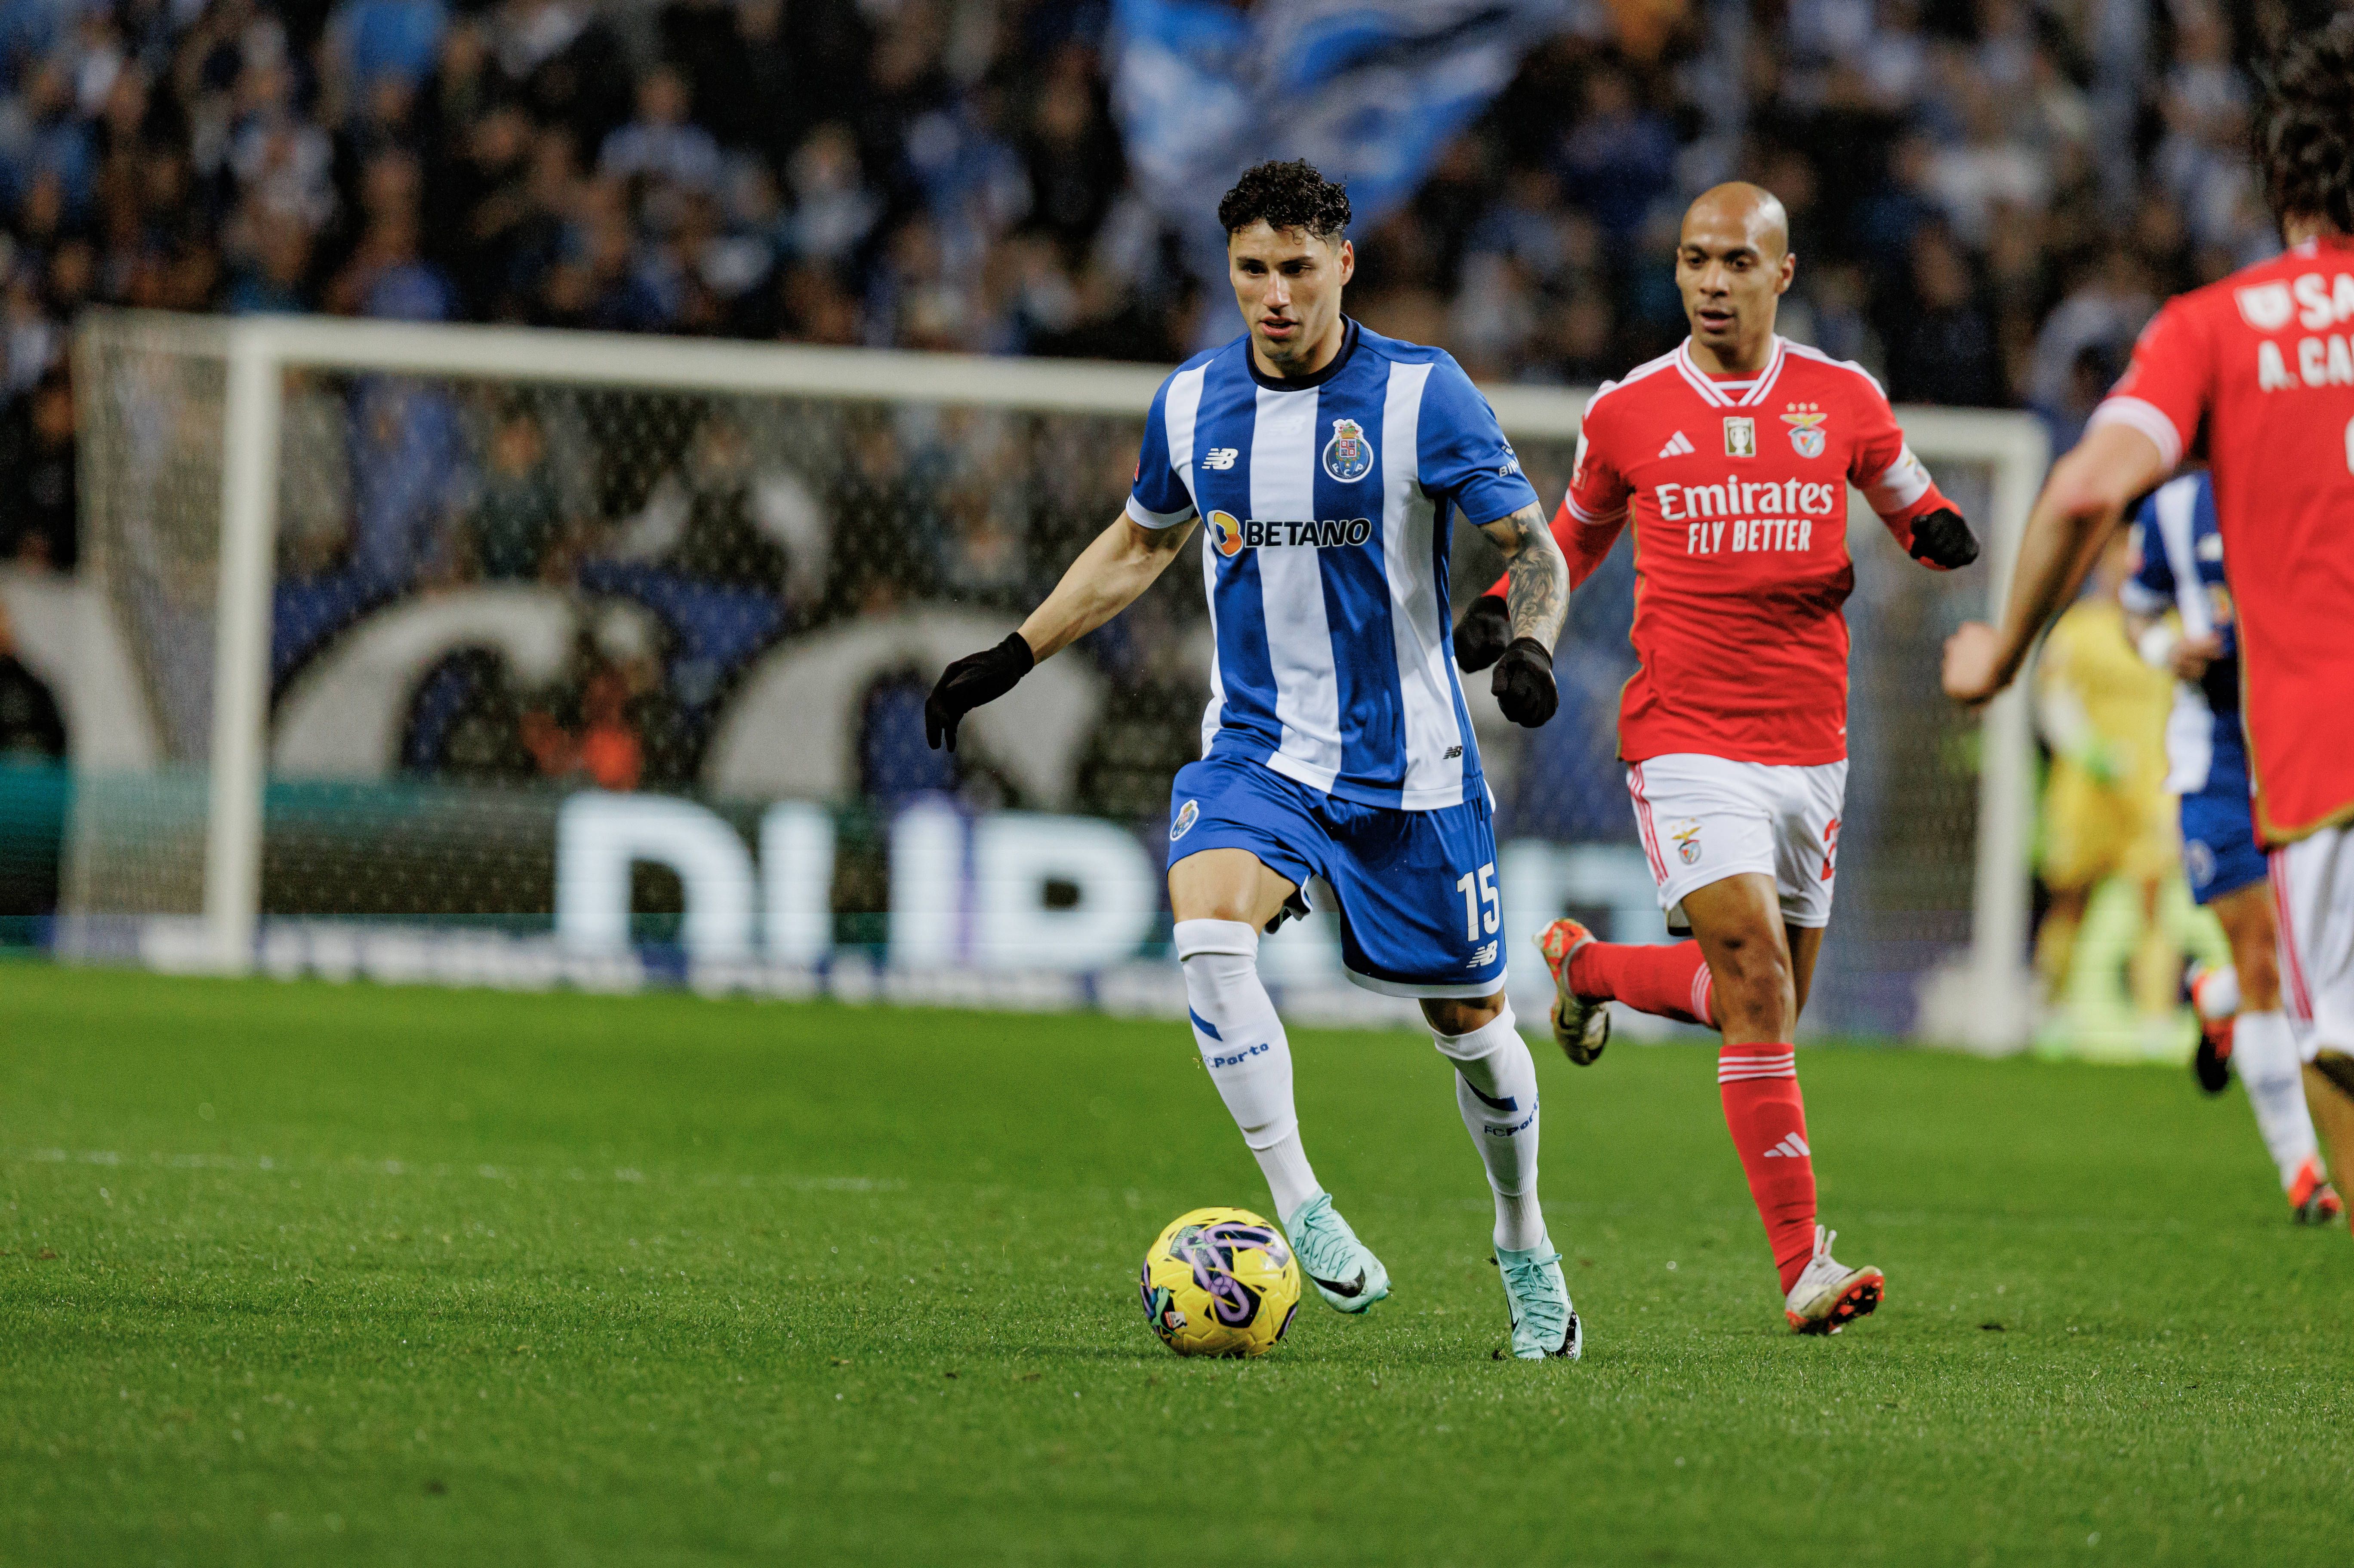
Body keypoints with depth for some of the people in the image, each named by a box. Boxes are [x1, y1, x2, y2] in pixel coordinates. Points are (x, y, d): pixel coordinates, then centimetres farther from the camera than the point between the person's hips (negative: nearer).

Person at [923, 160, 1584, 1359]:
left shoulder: (1423, 393, -11)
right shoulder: (1193, 403, 1)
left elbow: (1531, 550, -8)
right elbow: (1139, 543, 20)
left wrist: (1529, 644, -29)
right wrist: (1016, 654, 15)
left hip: (1407, 764, -2)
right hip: (1255, 751, 2)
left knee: (1469, 1016, 7)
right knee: (1207, 928, -28)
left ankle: (1524, 1246, 33)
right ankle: (1303, 1214, -23)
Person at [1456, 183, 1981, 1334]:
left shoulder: (1843, 401, 5)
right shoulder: (1628, 412, 3)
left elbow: (1911, 506, 18)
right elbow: (1579, 528, 21)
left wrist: (1939, 533, -5)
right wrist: (1505, 610, 5)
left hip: (1809, 743, 3)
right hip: (1684, 734, -3)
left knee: (1761, 1002, 10)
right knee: (1756, 968, -19)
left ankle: (1588, 968, 41)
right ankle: (1801, 1264, -17)